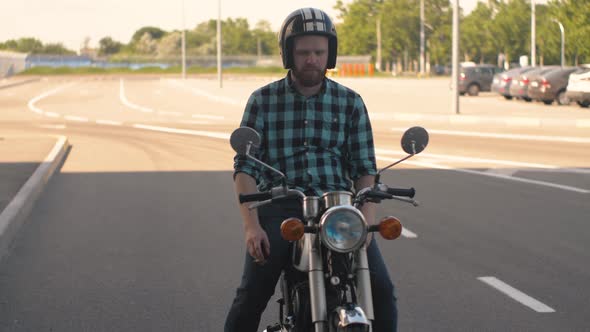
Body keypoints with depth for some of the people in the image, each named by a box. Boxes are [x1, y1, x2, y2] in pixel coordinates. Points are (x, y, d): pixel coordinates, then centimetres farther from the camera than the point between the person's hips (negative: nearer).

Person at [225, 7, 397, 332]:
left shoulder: (351, 103, 9)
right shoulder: (263, 100, 5)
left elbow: (364, 169, 7)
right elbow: (245, 167, 1)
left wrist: (366, 223, -10)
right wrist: (251, 225, -12)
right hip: (280, 209, -1)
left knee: (381, 290, -15)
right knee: (251, 295, -20)